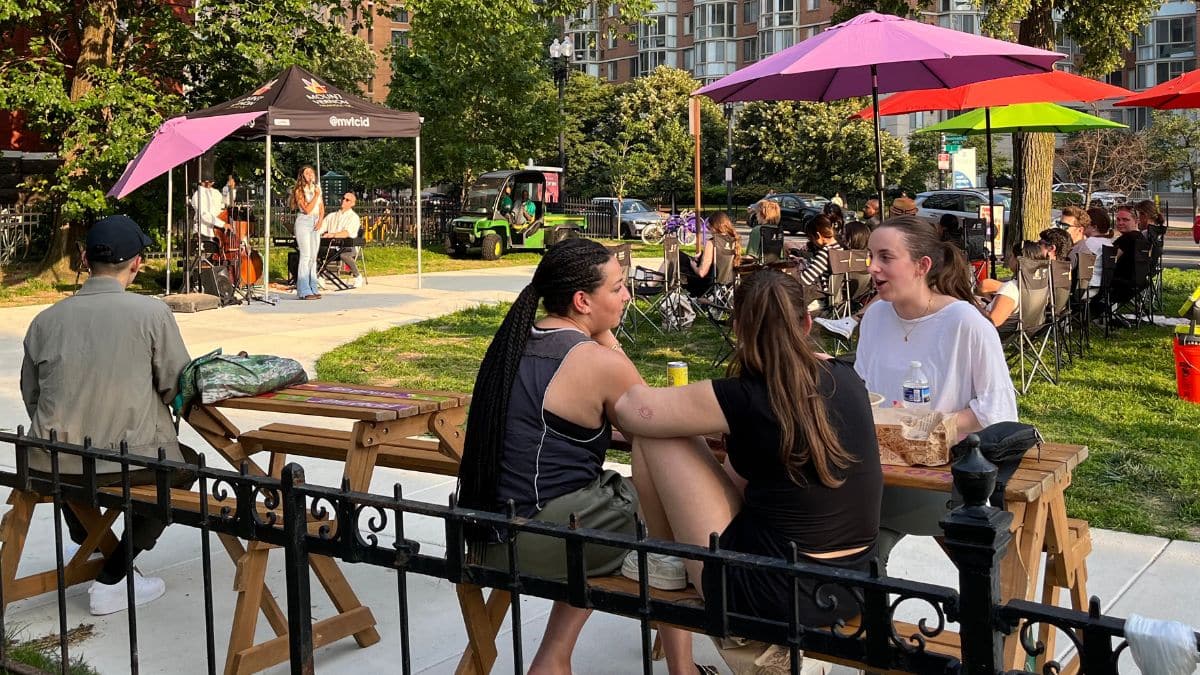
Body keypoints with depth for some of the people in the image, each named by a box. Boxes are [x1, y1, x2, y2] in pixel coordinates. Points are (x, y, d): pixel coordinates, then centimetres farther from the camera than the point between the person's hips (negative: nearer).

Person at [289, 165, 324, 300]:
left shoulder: (317, 189, 14)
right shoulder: (299, 191, -5)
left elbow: (322, 209, 17)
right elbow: (307, 209, -14)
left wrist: (320, 221, 1)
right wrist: (316, 196, -12)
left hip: (315, 224, 6)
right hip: (303, 223, -6)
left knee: (313, 257, 5)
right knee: (305, 256, -11)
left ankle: (312, 289, 8)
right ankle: (304, 291, -11)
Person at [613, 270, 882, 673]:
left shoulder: (743, 398, -17)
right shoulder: (845, 378, 2)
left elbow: (629, 410, -6)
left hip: (773, 596, -7)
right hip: (855, 588, 7)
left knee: (654, 437, 1)